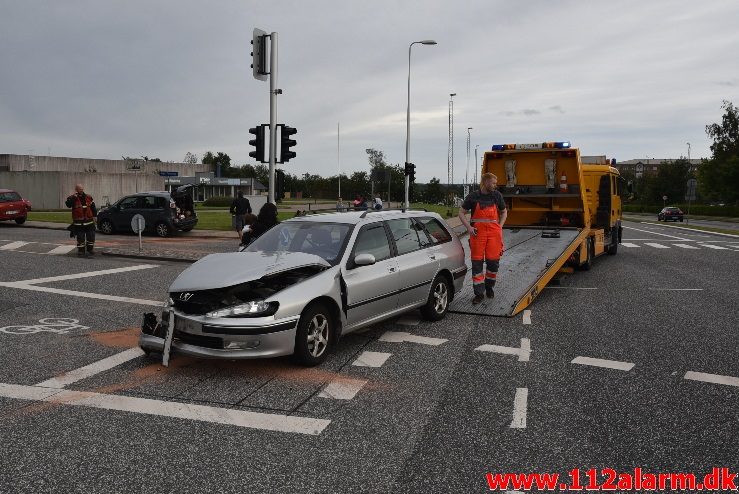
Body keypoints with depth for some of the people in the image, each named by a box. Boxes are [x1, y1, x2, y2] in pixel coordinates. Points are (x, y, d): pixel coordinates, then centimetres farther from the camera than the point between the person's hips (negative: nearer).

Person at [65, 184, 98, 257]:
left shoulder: (89, 198, 7)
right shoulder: (72, 198, -3)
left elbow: (93, 207, 14)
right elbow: (68, 204, -23)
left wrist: (94, 216, 8)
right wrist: (73, 197, -27)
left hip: (89, 221, 2)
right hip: (78, 223, -2)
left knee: (91, 237, 3)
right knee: (80, 237, 4)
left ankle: (90, 250, 16)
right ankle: (81, 251, 16)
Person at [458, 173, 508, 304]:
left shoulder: (497, 196, 8)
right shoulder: (473, 197, 1)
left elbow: (504, 212, 21)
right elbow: (461, 213, 7)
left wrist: (500, 226, 7)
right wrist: (469, 227, -5)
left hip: (494, 232, 2)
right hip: (477, 233, -2)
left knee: (493, 261, 1)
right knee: (477, 262, -2)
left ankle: (489, 287, 26)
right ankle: (479, 293, 6)